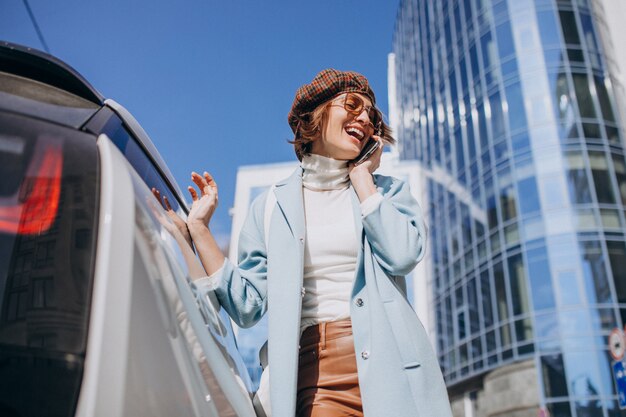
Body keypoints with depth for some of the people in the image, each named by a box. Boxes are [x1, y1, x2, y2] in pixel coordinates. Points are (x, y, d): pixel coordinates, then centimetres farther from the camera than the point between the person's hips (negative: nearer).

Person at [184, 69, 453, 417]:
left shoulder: (389, 191, 12)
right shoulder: (271, 206, 12)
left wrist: (361, 176, 1)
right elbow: (247, 305, 7)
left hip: (391, 369, 0)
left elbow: (403, 255, -9)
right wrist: (199, 228, 2)